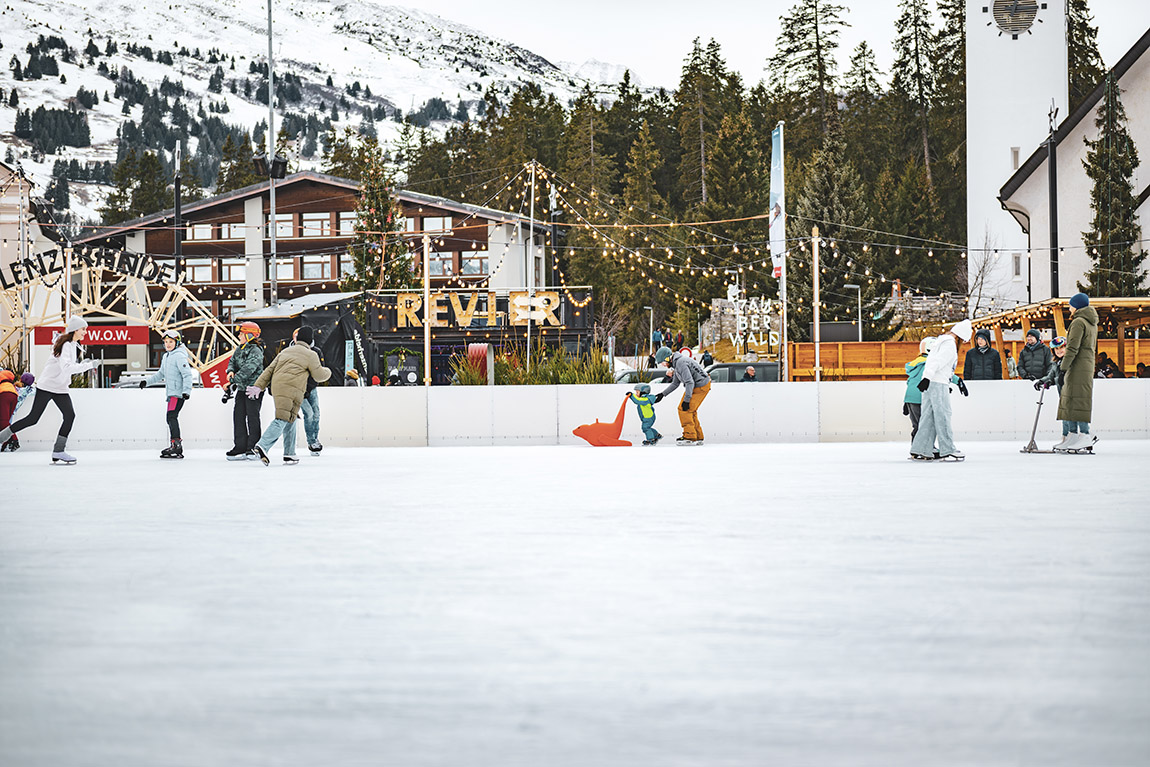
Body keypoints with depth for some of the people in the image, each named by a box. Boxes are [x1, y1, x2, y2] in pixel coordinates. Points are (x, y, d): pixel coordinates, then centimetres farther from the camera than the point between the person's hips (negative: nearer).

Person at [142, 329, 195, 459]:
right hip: (171, 393, 10)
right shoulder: (166, 357, 17)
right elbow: (161, 374, 31)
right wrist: (147, 381, 25)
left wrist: (186, 391, -26)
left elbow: (187, 374, -18)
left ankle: (176, 444, -23)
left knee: (172, 416, -18)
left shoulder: (179, 356, -12)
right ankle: (176, 448, 14)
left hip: (178, 393, -10)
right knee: (171, 418, 10)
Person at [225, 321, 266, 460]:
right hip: (242, 388, 8)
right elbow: (232, 361, 16)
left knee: (252, 416, -8)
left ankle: (253, 448, -5)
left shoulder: (256, 352, -16)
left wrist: (232, 381, -24)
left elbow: (247, 370, -24)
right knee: (238, 415, 4)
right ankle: (240, 447, 7)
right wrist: (231, 371, -8)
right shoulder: (239, 349, 12)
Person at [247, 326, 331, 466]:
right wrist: (327, 372, 32)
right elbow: (319, 375, 10)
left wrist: (259, 386, 18)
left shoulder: (285, 352, 24)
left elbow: (270, 369, 20)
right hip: (292, 390, -7)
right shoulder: (311, 355, 6)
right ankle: (262, 446, -31)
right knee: (282, 420, -15)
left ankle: (289, 454, 17)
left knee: (290, 420, 18)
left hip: (276, 387, 7)